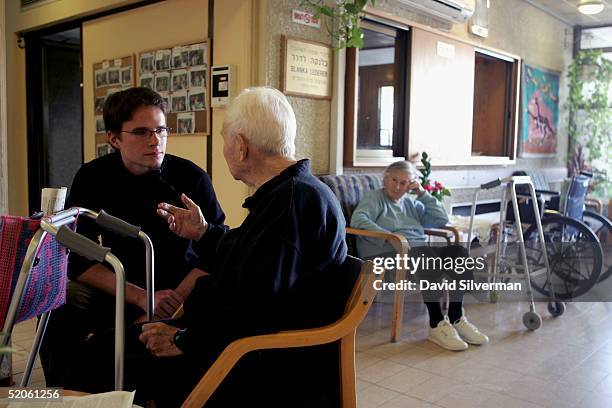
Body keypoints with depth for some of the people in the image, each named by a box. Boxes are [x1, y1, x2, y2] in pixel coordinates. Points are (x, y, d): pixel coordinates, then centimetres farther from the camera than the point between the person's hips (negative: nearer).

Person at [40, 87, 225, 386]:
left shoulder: (192, 178, -11)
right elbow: (76, 258, -10)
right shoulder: (93, 178, -5)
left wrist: (171, 307, -26)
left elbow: (216, 254, -12)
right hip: (117, 288, 2)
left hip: (181, 288, -1)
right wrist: (141, 298, -24)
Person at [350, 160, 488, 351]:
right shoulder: (373, 197, 9)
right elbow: (358, 220, -11)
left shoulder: (412, 203, 27)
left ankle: (456, 319, -20)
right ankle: (437, 325, -33)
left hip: (420, 251, 6)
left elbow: (441, 220, 20)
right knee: (428, 255, -36)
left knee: (458, 251, -20)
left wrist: (423, 194, 13)